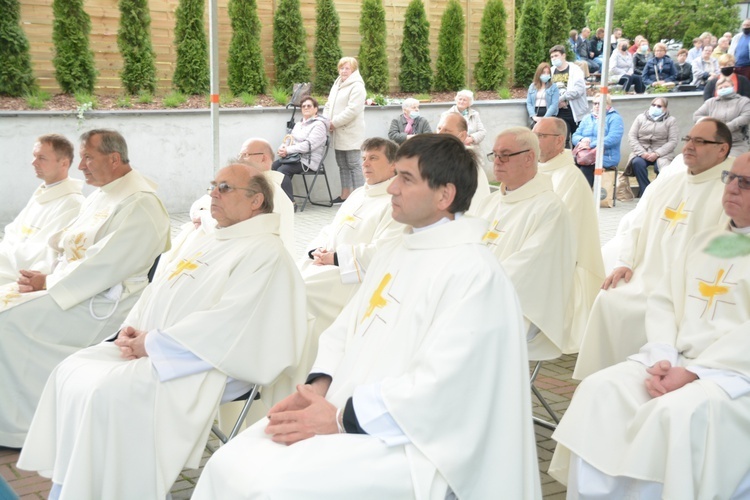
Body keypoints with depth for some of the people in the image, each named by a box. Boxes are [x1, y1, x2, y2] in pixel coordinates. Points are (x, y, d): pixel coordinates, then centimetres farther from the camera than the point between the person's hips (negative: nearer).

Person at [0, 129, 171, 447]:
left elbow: (105, 267, -22)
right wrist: (42, 276, 1)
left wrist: (48, 283, -16)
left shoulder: (139, 203, -16)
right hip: (71, 287, 10)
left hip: (104, 302, -10)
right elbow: (62, 244, 20)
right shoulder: (102, 195, 16)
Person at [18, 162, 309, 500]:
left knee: (107, 392, -26)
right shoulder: (201, 237, 19)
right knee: (71, 373, -4)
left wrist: (154, 342, -17)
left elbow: (226, 323, -21)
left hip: (202, 365, -9)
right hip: (146, 348, 9)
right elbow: (157, 290, 21)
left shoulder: (264, 252, -10)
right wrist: (130, 330, 1)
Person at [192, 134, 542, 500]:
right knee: (227, 466, -5)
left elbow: (437, 386, -22)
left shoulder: (474, 272, -15)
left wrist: (340, 420, -19)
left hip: (404, 442, -8)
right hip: (342, 410, 8)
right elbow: (345, 329, 14)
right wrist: (317, 387, -5)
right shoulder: (394, 251, 13)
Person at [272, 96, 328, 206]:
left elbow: (309, 145, -17)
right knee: (271, 167, -17)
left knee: (282, 170, -30)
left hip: (307, 161, -8)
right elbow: (290, 140, 21)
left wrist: (287, 150, -19)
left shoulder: (319, 125, -6)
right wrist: (282, 148, -4)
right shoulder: (298, 124, 23)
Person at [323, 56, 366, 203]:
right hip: (338, 133, 8)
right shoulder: (337, 85, 18)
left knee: (353, 164, -7)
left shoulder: (357, 86, -10)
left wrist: (334, 122, -16)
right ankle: (345, 195, 19)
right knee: (342, 165, 12)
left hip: (351, 133, -8)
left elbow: (352, 110, -19)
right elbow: (329, 105, 19)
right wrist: (326, 120, 0)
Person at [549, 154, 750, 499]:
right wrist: (662, 360, -6)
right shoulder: (703, 241, 19)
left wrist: (693, 372, -18)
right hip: (676, 360, 6)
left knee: (677, 412, -33)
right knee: (600, 389, -16)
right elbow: (662, 303, 12)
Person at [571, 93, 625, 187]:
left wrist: (591, 145, -20)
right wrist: (582, 140, -11)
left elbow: (613, 139, -13)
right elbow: (575, 136, 15)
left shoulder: (615, 118, 3)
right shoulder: (587, 118, 22)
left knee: (586, 166, -34)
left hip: (605, 158, -5)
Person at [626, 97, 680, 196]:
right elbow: (631, 137, 3)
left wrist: (657, 154, -17)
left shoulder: (671, 120, 7)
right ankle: (646, 191, -21)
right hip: (642, 152, 2)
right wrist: (642, 153, -13)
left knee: (660, 166, -33)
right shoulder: (641, 118, 13)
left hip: (662, 153, -2)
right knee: (637, 163, -31)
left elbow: (673, 141, -3)